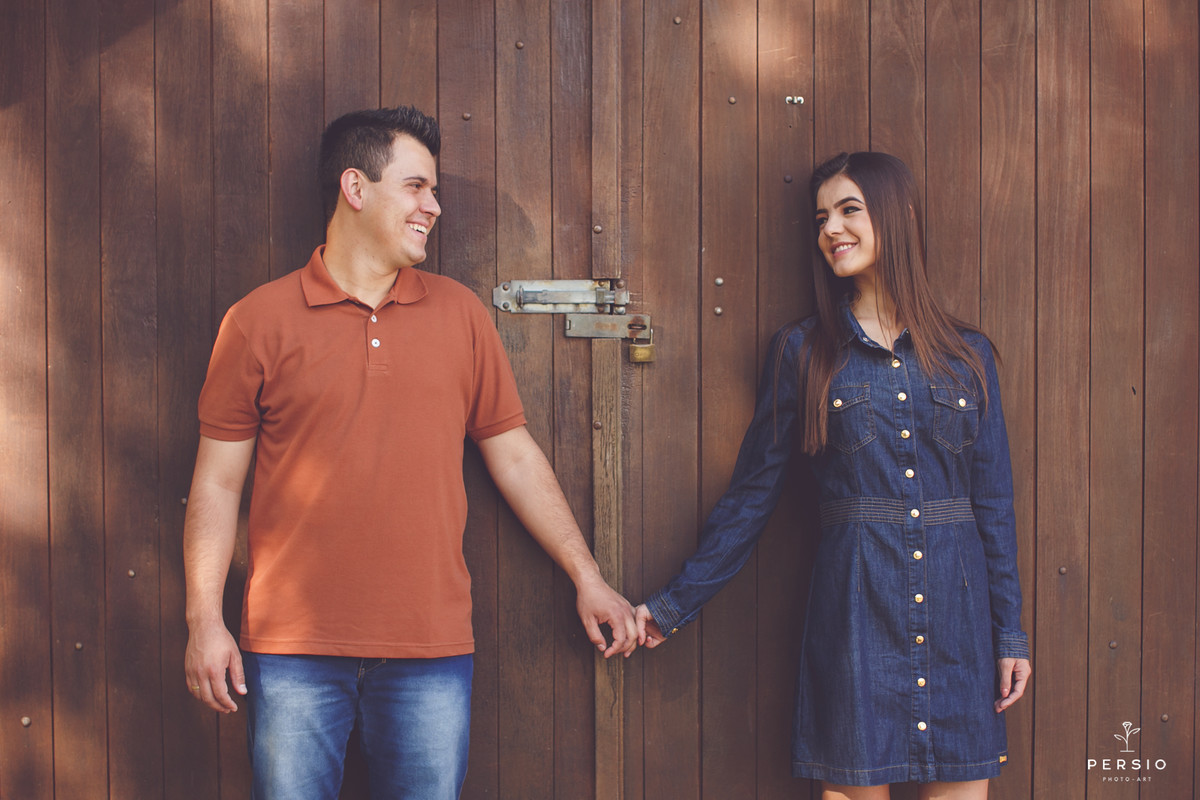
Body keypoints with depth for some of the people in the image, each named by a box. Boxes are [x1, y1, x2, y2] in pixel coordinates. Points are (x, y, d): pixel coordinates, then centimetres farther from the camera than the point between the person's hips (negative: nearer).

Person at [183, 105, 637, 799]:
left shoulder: (460, 313, 7)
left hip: (432, 649, 2)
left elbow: (515, 455, 11)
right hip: (293, 650, -1)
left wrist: (587, 577, 9)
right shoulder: (260, 320, 0)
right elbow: (218, 481, 3)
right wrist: (205, 620, -2)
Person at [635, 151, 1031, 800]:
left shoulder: (968, 355, 7)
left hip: (957, 609, 2)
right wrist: (675, 603, 5)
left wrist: (1010, 631, 5)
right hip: (854, 606, -2)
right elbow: (752, 491, 6)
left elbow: (993, 500, 8)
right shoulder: (803, 351, 3)